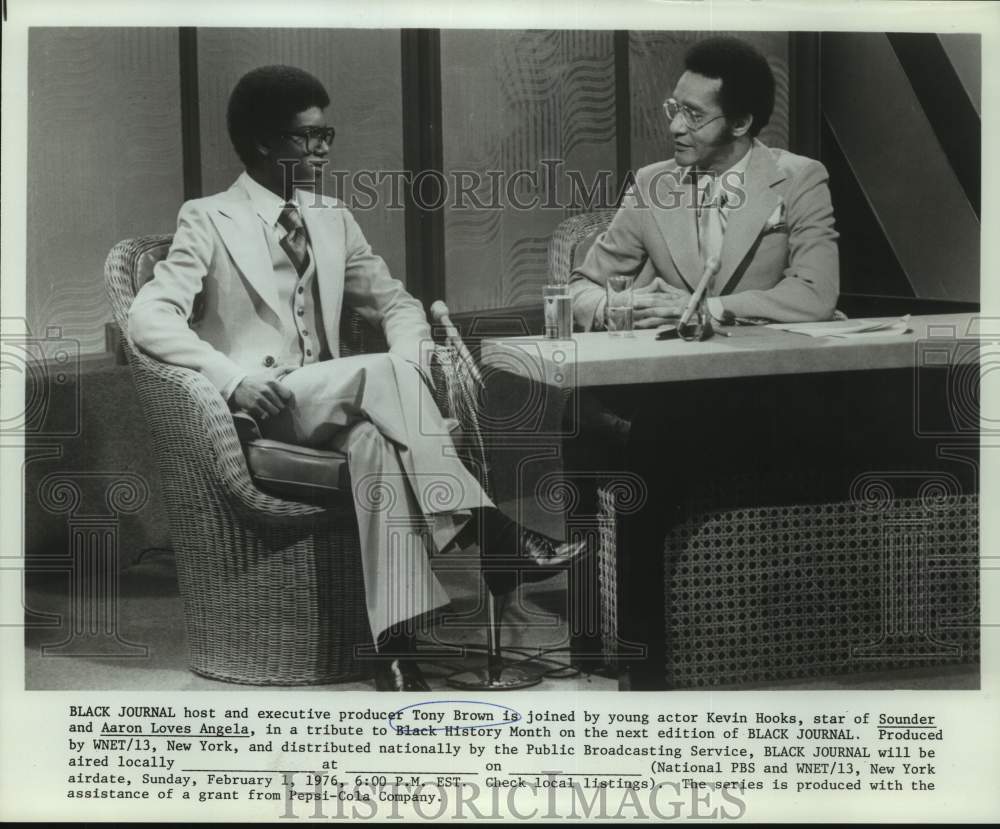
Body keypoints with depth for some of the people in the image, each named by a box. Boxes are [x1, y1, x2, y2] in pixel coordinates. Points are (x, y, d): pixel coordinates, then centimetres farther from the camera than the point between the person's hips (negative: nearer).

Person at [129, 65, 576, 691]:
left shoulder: (333, 220, 15)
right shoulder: (209, 221, -1)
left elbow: (396, 303, 19)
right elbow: (149, 317, -12)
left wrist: (414, 368, -4)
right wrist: (231, 377, -28)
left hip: (329, 404, 4)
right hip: (257, 410, -4)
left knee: (380, 439, -34)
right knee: (381, 373, -31)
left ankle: (396, 644, -40)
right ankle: (483, 526, -31)